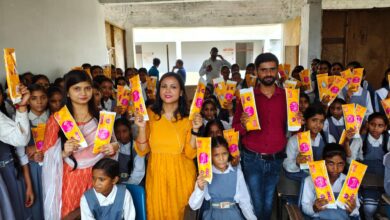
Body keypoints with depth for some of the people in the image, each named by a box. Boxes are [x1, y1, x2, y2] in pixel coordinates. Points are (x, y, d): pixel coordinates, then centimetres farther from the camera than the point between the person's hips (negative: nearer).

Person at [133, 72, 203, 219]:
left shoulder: (188, 118, -4)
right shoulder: (149, 114, -5)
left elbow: (190, 154, -7)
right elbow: (142, 151, -5)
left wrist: (195, 130, -18)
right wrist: (142, 128, -19)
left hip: (180, 174, 0)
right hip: (157, 173, 0)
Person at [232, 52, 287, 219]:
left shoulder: (286, 96, -1)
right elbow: (235, 130, -5)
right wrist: (242, 125, -25)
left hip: (276, 159, 2)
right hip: (252, 159, -2)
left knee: (268, 204, 18)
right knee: (255, 204, 8)